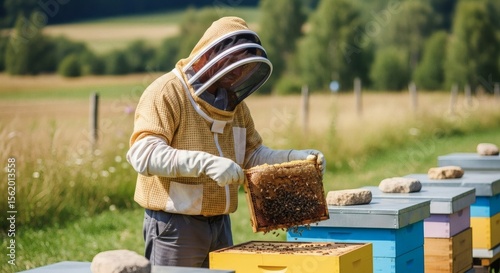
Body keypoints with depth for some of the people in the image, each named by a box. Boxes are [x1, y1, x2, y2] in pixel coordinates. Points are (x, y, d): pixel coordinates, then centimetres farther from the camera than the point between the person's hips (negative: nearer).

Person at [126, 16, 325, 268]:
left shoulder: (233, 101, 12)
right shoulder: (166, 92, -14)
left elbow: (253, 154, 17)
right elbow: (143, 153, -26)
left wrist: (294, 157, -1)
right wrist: (205, 162, -37)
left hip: (221, 224, 8)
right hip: (174, 225, -7)